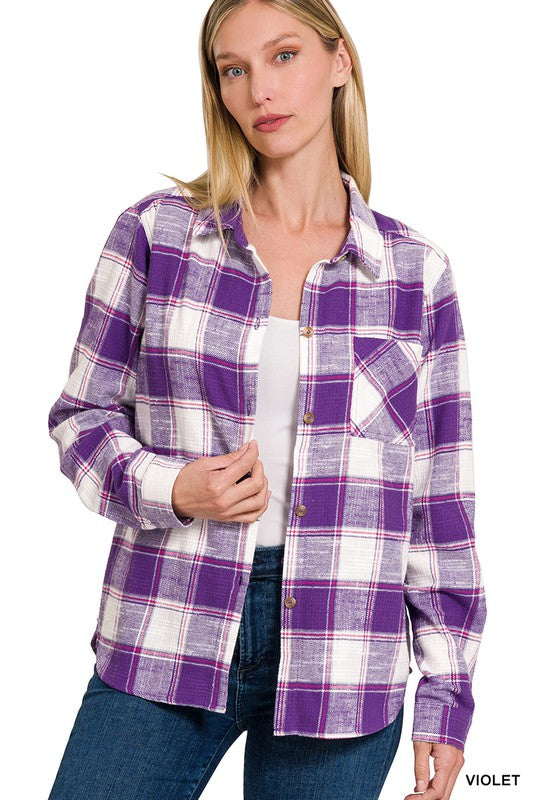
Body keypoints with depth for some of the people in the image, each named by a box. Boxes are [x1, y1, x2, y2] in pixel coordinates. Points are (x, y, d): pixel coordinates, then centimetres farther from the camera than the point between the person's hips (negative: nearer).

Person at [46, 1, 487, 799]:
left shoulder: (415, 271, 3)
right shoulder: (154, 232, 1)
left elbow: (441, 500, 5)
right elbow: (82, 413, 8)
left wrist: (448, 690, 5)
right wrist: (167, 487, -12)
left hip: (341, 663, 0)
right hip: (165, 641, 0)